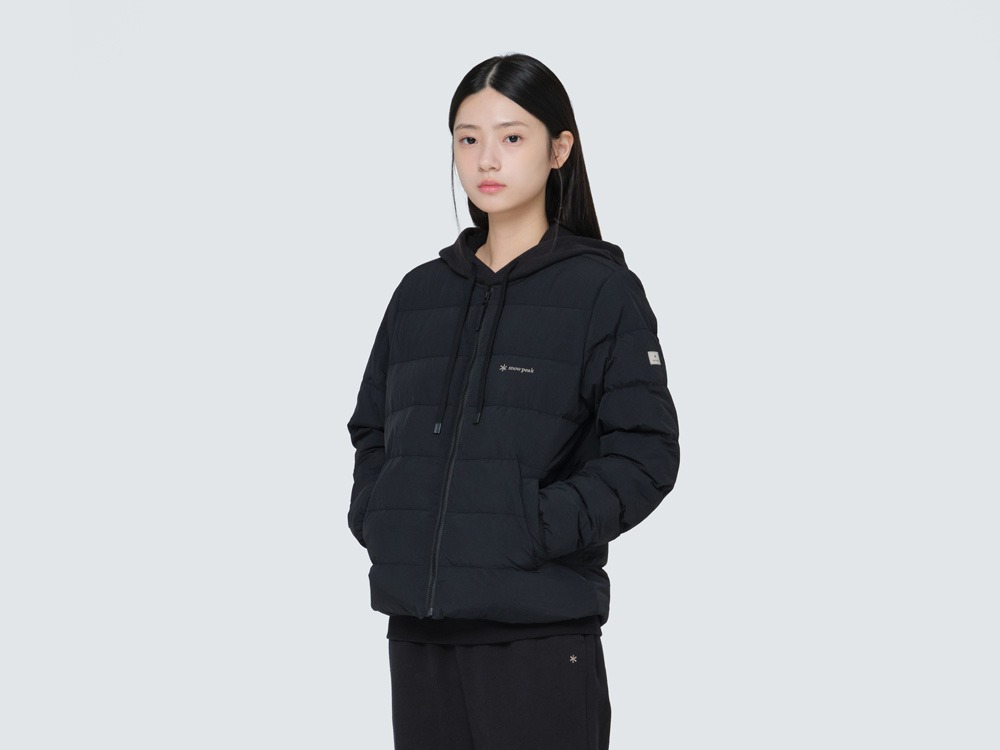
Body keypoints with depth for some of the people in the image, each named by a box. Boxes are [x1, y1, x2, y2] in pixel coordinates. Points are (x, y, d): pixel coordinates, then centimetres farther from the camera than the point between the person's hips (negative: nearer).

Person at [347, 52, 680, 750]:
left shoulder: (602, 289, -2)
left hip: (540, 632, -5)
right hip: (418, 628, 5)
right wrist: (372, 517, 4)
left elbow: (646, 453, -8)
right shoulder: (422, 292, 13)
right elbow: (373, 430, 21)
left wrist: (541, 527, -17)